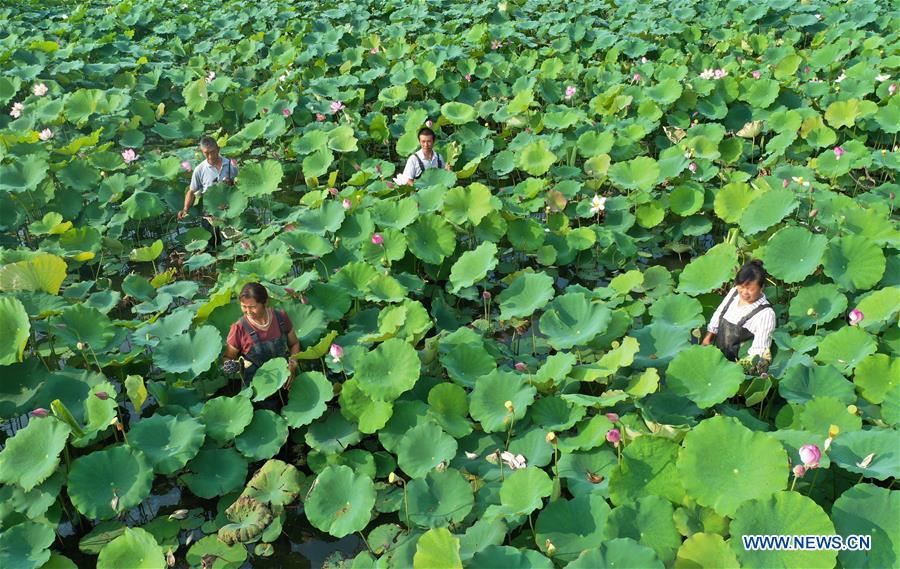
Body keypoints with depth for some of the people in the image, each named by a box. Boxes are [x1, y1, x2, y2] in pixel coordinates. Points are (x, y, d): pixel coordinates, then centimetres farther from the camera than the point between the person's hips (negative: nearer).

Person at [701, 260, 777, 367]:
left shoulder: (766, 313, -19)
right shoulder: (734, 292, 2)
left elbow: (758, 349, -19)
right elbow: (718, 314, 17)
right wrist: (708, 338, 18)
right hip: (717, 353, 7)